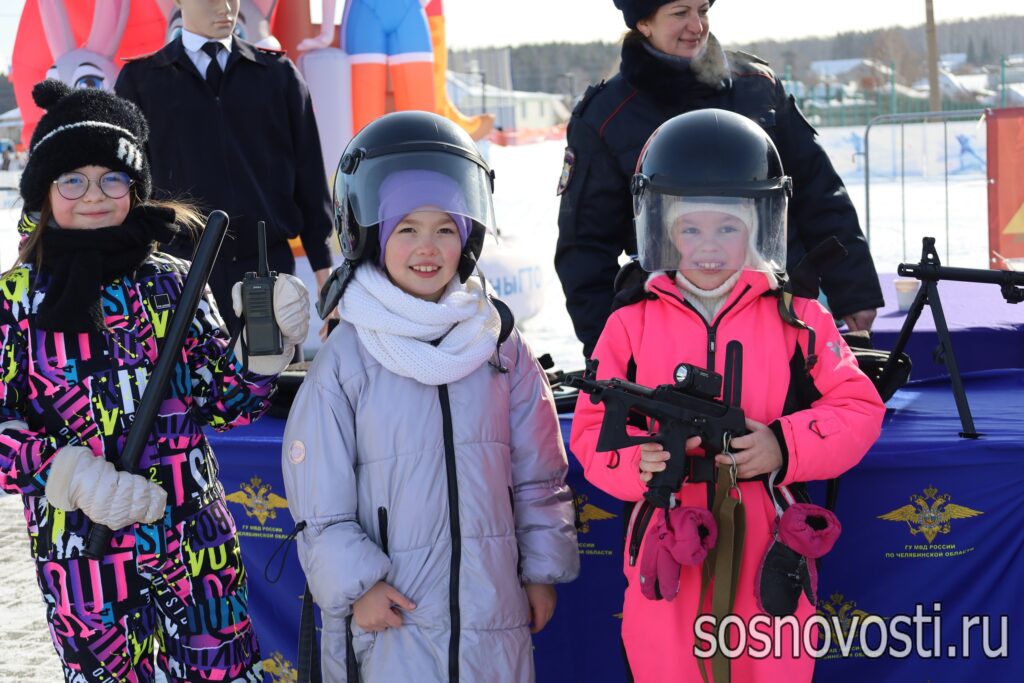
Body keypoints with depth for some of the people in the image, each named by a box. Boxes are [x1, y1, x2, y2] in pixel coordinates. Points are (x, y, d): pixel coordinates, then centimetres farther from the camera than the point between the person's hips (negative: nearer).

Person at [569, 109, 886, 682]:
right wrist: (638, 461, -17)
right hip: (669, 563, 1)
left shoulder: (797, 320, 2)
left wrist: (784, 446, -15)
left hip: (768, 562, 0)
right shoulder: (632, 326, 3)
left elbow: (859, 408, 1)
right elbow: (593, 429, 4)